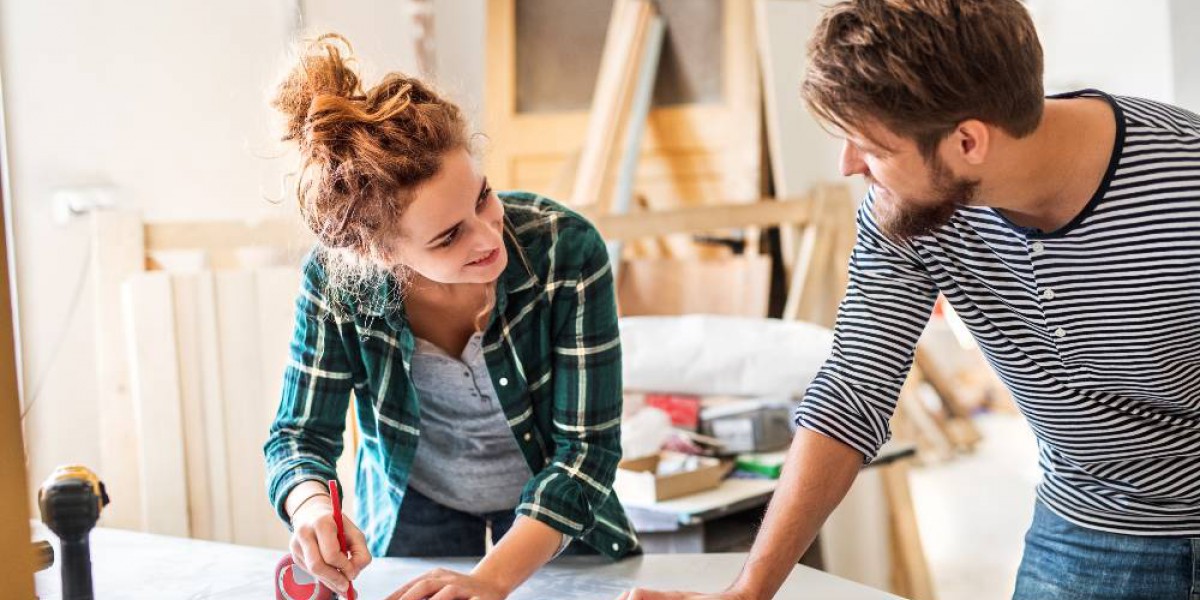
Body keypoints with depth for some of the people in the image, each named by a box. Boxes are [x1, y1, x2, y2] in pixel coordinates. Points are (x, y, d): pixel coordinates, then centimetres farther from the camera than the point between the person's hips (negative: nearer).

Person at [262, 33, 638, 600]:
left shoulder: (568, 250, -32)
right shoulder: (335, 280, -27)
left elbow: (586, 447, -29)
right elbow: (301, 434, -16)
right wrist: (312, 507, -40)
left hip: (554, 517, 0)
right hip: (412, 508, 1)